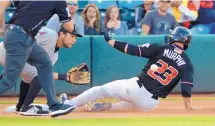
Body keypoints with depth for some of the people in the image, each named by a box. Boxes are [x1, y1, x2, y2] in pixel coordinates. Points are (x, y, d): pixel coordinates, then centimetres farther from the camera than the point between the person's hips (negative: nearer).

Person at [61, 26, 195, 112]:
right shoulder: (187, 64, -1)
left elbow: (133, 50, -7)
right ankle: (107, 107, 30)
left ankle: (69, 104, 33)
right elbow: (186, 91, -9)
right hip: (150, 103, 2)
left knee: (101, 90, 20)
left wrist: (110, 40, 2)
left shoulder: (160, 48, -4)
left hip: (136, 87, -2)